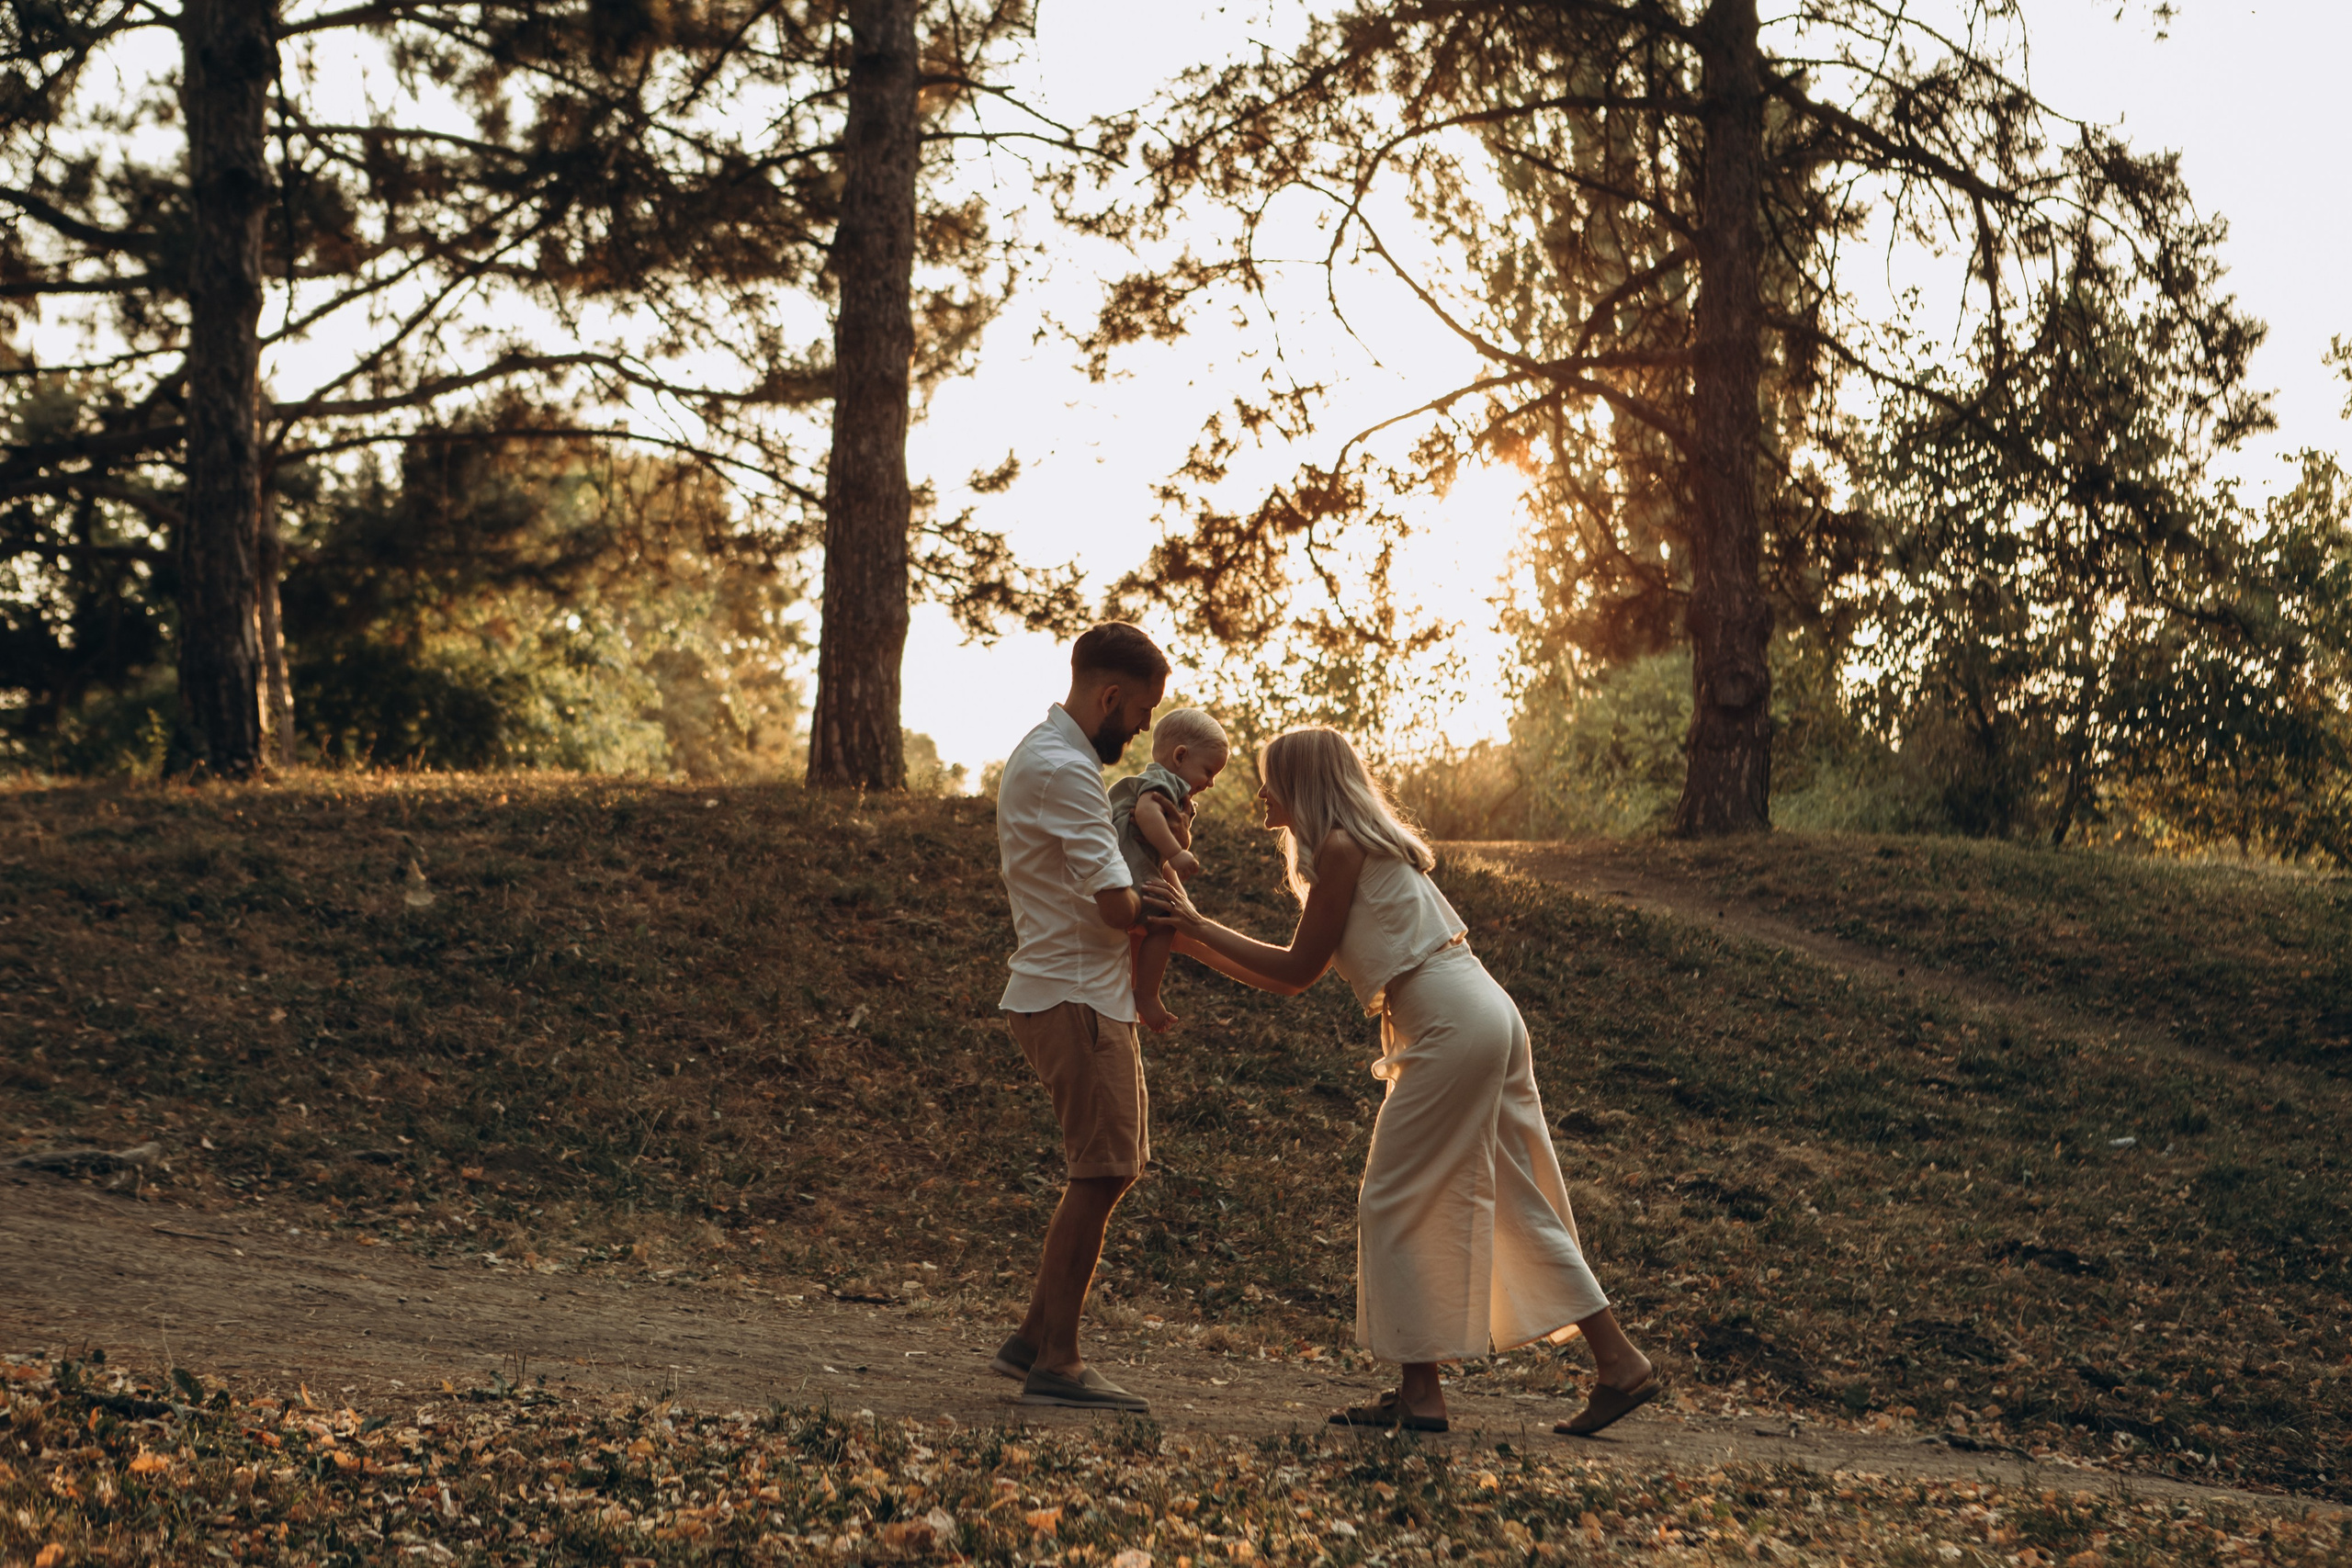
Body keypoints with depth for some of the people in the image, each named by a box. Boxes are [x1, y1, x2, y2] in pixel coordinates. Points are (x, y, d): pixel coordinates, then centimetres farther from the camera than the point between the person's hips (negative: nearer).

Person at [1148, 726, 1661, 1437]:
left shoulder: (1340, 848, -8)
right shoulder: (1369, 845, 21)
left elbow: (1297, 972, -5)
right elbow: (1294, 977, 21)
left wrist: (1199, 924, 0)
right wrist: (1189, 941, 20)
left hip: (1453, 1028, -10)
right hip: (1487, 1016, 10)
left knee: (1395, 1206, -1)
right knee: (1517, 1206, 13)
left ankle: (1420, 1392, 1)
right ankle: (1621, 1364, 14)